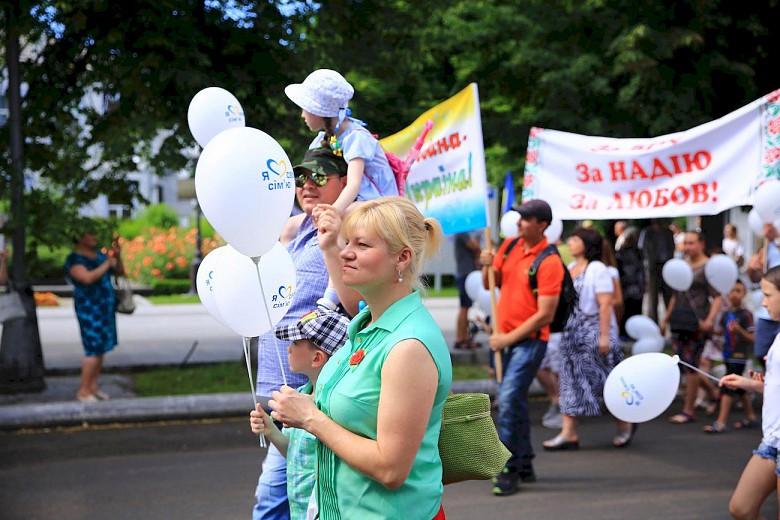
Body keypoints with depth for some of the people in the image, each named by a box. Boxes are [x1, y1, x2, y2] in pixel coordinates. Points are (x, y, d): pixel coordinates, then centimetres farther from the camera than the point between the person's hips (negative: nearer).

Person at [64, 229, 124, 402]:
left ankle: (94, 387, 13)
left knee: (101, 348, 7)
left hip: (106, 306, 8)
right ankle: (83, 391, -4)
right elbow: (88, 278, -27)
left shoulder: (99, 255, 12)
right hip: (89, 307, -8)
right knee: (94, 349, -10)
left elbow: (120, 272, 15)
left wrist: (118, 257, -2)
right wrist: (107, 264, -19)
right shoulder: (74, 259, -11)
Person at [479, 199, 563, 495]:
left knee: (508, 399, -16)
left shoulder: (549, 262, -16)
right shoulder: (510, 246, 6)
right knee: (515, 401, 14)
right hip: (505, 337, 8)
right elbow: (491, 283, 15)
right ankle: (525, 467, 26)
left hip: (530, 340, -8)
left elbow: (545, 315, -18)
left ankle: (509, 471, -10)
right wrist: (487, 266, -6)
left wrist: (509, 338, -17)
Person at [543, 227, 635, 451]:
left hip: (594, 332, -8)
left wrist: (604, 336, -22)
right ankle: (569, 432, 3)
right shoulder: (569, 268, 13)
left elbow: (605, 304, -17)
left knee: (606, 381, 0)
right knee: (571, 380, 3)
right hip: (571, 332, 8)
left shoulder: (598, 270, -11)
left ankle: (625, 424, 19)